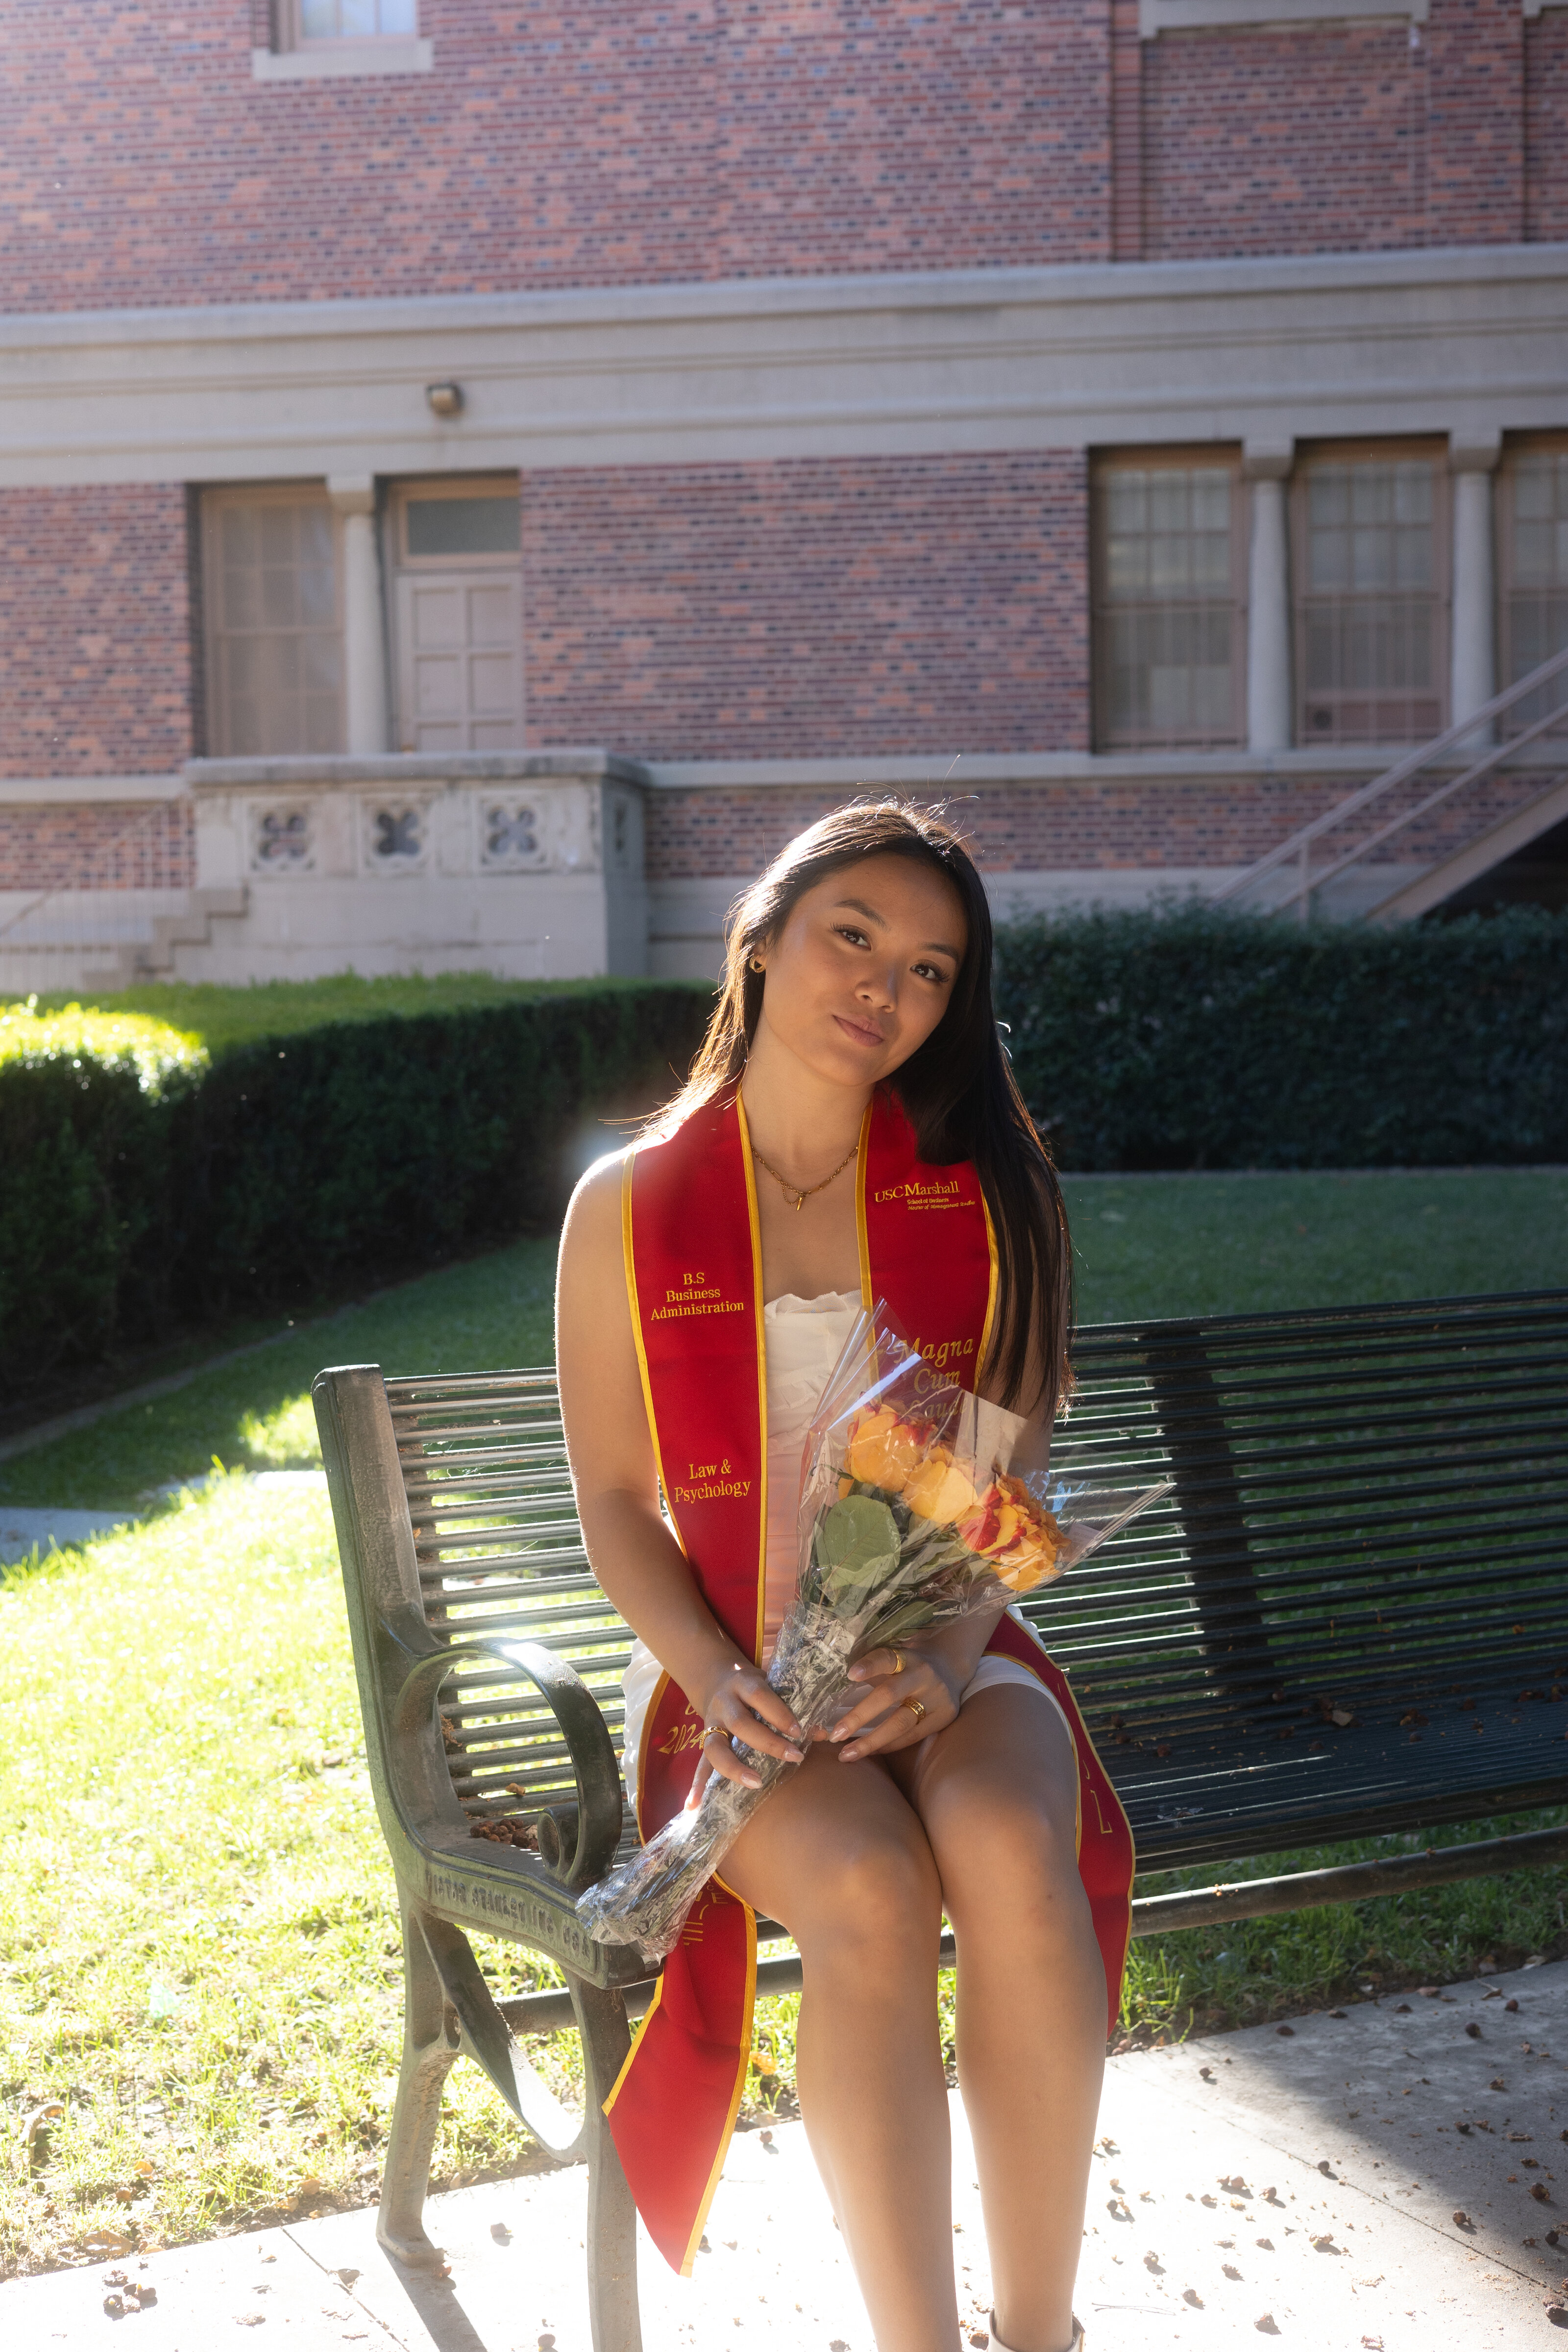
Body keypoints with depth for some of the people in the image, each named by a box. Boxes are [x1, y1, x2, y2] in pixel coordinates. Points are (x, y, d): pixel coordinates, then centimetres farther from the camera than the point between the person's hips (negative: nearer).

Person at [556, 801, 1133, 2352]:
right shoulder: (626, 1207, 2)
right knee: (867, 1887, -33)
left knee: (1007, 1842, -33)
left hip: (944, 1657, 1)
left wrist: (947, 1660, -15)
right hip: (735, 1673, -1)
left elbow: (1012, 1476, 3)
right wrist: (719, 1681, -15)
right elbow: (615, 1500, 2)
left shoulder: (979, 1195, 5)